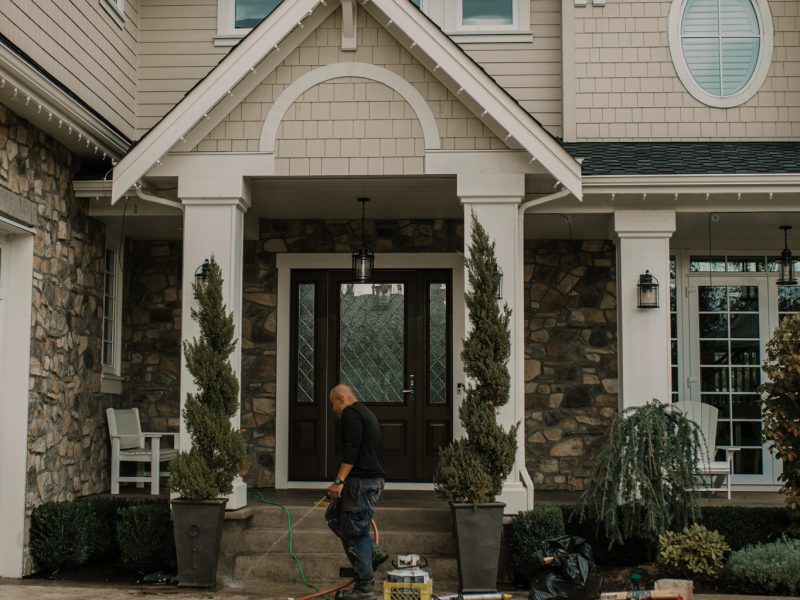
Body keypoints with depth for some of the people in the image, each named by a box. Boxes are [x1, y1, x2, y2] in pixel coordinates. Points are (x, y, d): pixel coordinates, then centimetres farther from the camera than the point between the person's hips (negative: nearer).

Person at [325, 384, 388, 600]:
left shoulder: (350, 414, -8)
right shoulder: (366, 413, 23)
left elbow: (351, 451, -20)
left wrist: (339, 481, -21)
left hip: (362, 481, -10)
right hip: (374, 478, 10)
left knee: (356, 531, -5)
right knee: (334, 516, 18)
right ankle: (371, 553, 16)